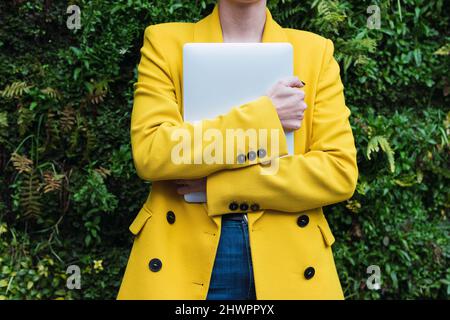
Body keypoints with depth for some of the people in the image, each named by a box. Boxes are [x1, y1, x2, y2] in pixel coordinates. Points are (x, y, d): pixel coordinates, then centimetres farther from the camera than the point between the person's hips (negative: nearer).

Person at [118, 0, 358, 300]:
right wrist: (264, 117, -15)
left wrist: (221, 184, -14)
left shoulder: (316, 51, 1)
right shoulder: (164, 42, -1)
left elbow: (341, 172, -7)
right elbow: (149, 154, -13)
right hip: (184, 257, 0)